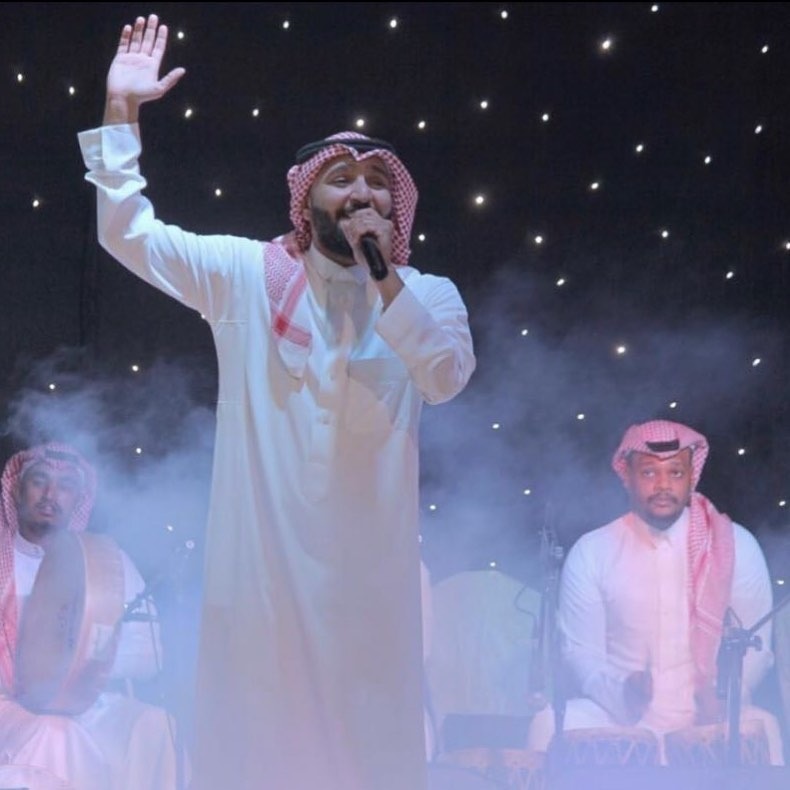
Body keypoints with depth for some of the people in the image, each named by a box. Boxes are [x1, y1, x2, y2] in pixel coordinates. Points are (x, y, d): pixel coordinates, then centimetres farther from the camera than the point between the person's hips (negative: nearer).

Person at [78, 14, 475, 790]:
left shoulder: (427, 296, 4)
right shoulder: (245, 275, 4)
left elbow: (447, 375, -14)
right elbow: (126, 232, 3)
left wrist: (384, 274, -18)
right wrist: (121, 109, -3)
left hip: (367, 561, 0)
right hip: (263, 554, 0)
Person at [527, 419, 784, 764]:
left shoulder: (735, 546, 2)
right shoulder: (590, 554, 2)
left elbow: (755, 644, 2)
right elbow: (580, 651, 1)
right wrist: (618, 693, -20)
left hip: (707, 719, -1)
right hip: (622, 720, 1)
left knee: (761, 729, -34)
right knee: (550, 724, -29)